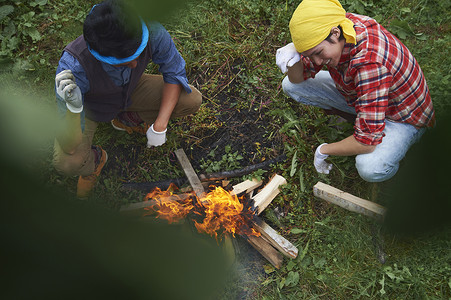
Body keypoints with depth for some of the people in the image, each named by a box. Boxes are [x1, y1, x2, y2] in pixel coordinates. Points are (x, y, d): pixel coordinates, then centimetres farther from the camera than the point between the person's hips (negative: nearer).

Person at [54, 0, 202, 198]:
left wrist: (159, 126, -24)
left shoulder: (150, 31, -35)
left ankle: (128, 119, 11)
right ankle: (94, 159, 10)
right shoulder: (73, 66, -42)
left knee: (193, 101, -14)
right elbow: (70, 147, -37)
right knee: (67, 162, -31)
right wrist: (73, 107, -59)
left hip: (130, 90, 4)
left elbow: (174, 71, -15)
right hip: (89, 107, -3)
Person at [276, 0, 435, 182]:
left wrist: (323, 150, -21)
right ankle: (356, 117, 5)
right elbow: (297, 78, -6)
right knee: (290, 85, -4)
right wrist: (293, 59, -29)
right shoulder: (331, 26, -18)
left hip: (403, 117, -7)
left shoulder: (370, 63, -41)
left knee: (370, 168, -39)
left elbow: (367, 142, -38)